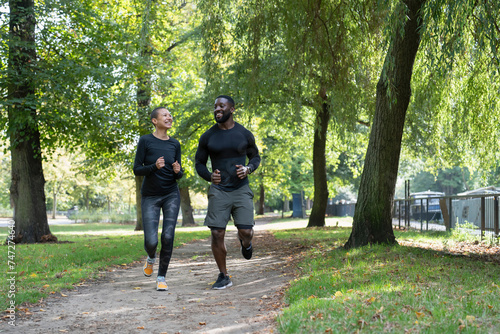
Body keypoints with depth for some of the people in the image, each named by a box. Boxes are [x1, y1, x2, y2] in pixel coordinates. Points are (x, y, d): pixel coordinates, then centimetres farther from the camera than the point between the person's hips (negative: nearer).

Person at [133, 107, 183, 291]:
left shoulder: (175, 144, 3)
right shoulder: (145, 141, -7)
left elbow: (179, 175, 7)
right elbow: (137, 170, -8)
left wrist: (177, 171, -16)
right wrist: (155, 167, -26)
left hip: (171, 195, 2)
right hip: (150, 197, -2)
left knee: (168, 237, -11)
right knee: (151, 242, -10)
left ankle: (161, 277, 4)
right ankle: (151, 257, 26)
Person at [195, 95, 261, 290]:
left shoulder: (245, 134, 0)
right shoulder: (207, 137, 0)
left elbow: (255, 157, 13)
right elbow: (199, 163, 8)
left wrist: (248, 169, -10)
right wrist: (209, 177, -13)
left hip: (241, 189, 0)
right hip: (219, 190, 0)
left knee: (246, 233, -10)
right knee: (217, 234, -7)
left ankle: (244, 242, 31)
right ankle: (223, 277, 10)